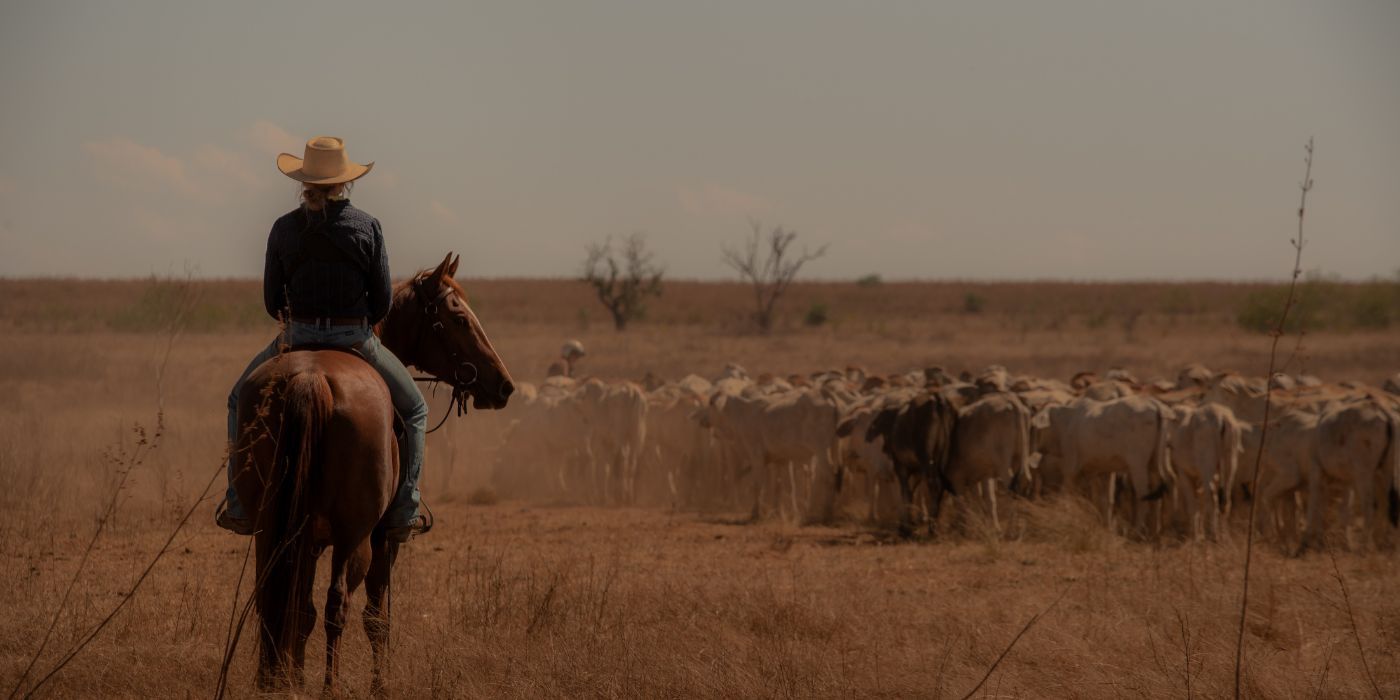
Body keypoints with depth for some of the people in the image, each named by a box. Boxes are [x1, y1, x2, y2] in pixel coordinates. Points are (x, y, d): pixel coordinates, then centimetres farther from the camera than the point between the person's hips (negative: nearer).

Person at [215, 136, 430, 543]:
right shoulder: (367, 227, -7)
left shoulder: (284, 229, -3)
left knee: (241, 399, 26)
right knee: (413, 409, 20)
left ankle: (239, 505, 19)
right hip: (356, 338, -1)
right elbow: (383, 302, -4)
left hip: (297, 338, 1)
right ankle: (404, 514, 12)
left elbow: (272, 301, 1)